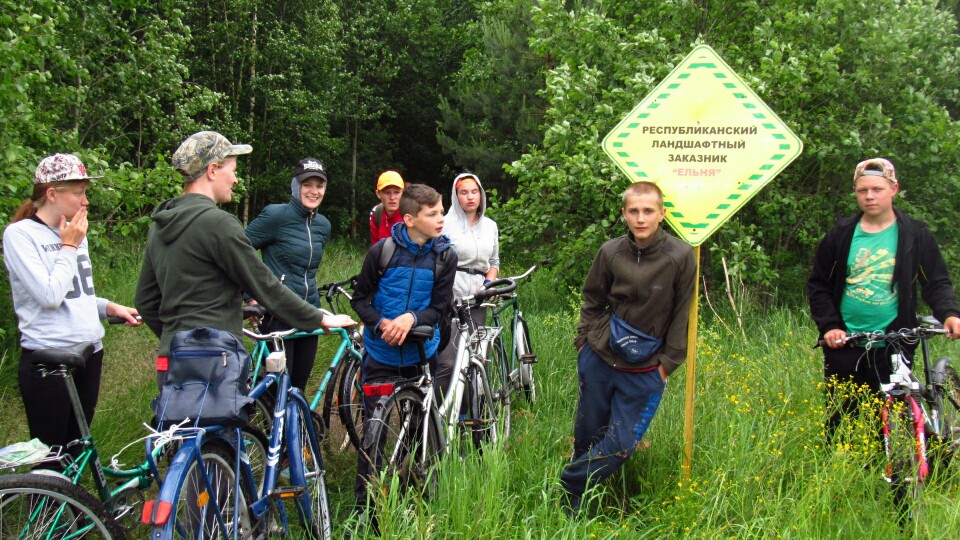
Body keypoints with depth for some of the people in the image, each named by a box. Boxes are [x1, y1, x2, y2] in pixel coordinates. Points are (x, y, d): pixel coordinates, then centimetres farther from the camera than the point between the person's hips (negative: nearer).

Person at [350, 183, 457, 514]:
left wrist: (411, 318, -23)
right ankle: (364, 505, 13)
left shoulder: (445, 256, -6)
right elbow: (360, 298, -1)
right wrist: (382, 324, -18)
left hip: (422, 353, 2)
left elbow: (439, 307, -4)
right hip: (380, 353, -2)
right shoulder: (383, 251, -10)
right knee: (373, 428, 1)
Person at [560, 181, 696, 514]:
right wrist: (584, 341, 5)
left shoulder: (681, 257, -11)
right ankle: (574, 510, 31)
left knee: (621, 445, -4)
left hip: (645, 372, -2)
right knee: (587, 435, 11)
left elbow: (681, 315, -4)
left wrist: (667, 363, -4)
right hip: (598, 359, 2)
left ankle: (568, 486, 16)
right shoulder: (610, 252, -5)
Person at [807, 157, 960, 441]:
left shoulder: (915, 235, 4)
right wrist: (829, 326, -2)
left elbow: (937, 283, 5)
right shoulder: (841, 234, 7)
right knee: (841, 418, 5)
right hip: (845, 345, 1)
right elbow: (818, 285, 11)